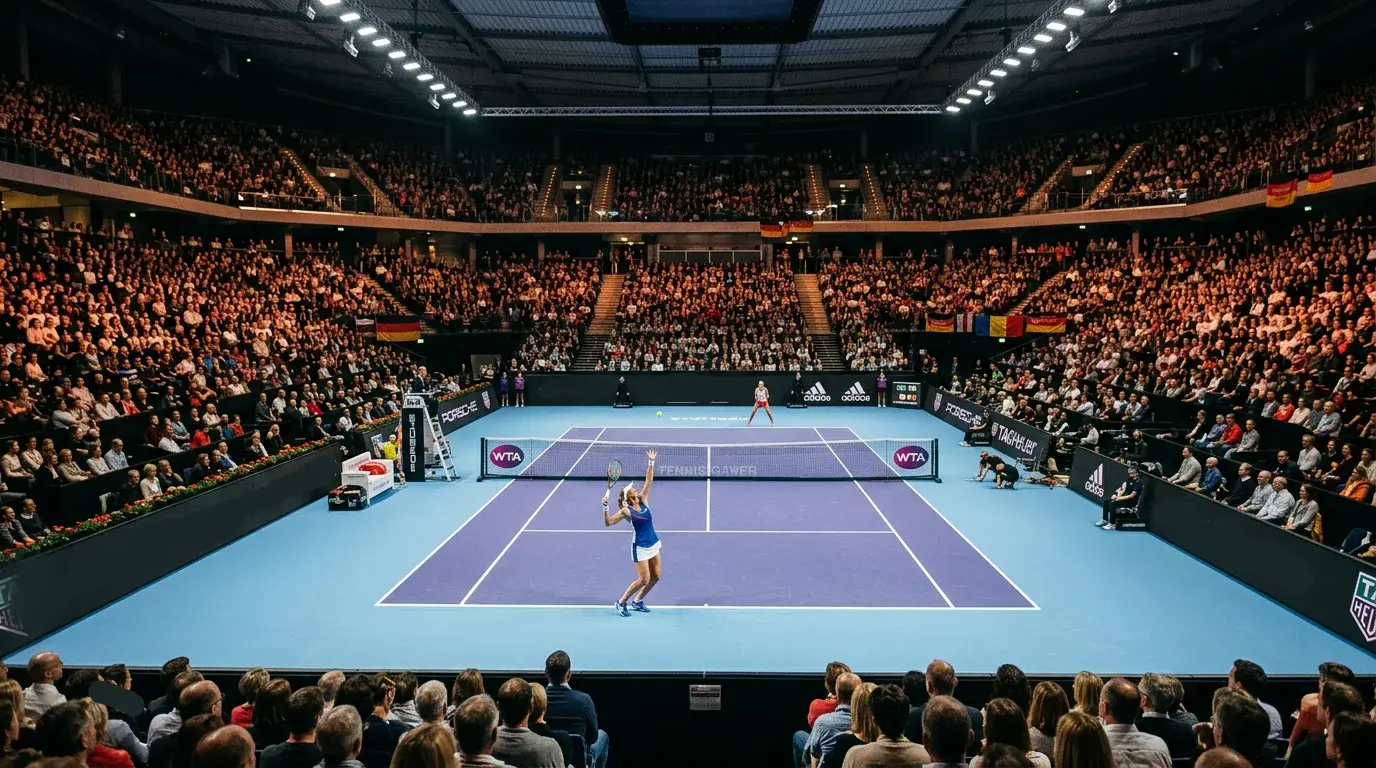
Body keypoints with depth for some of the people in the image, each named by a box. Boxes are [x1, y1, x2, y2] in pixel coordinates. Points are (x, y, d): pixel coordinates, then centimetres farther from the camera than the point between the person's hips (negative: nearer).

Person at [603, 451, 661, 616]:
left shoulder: (643, 500, 1)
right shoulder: (626, 511, -13)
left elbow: (649, 481, -1)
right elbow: (608, 522, -16)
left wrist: (651, 463, -9)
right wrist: (605, 507, -30)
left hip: (653, 545, 6)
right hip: (640, 548, -6)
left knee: (655, 577, 9)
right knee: (643, 579, -6)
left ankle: (637, 602, 27)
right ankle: (621, 603, 11)